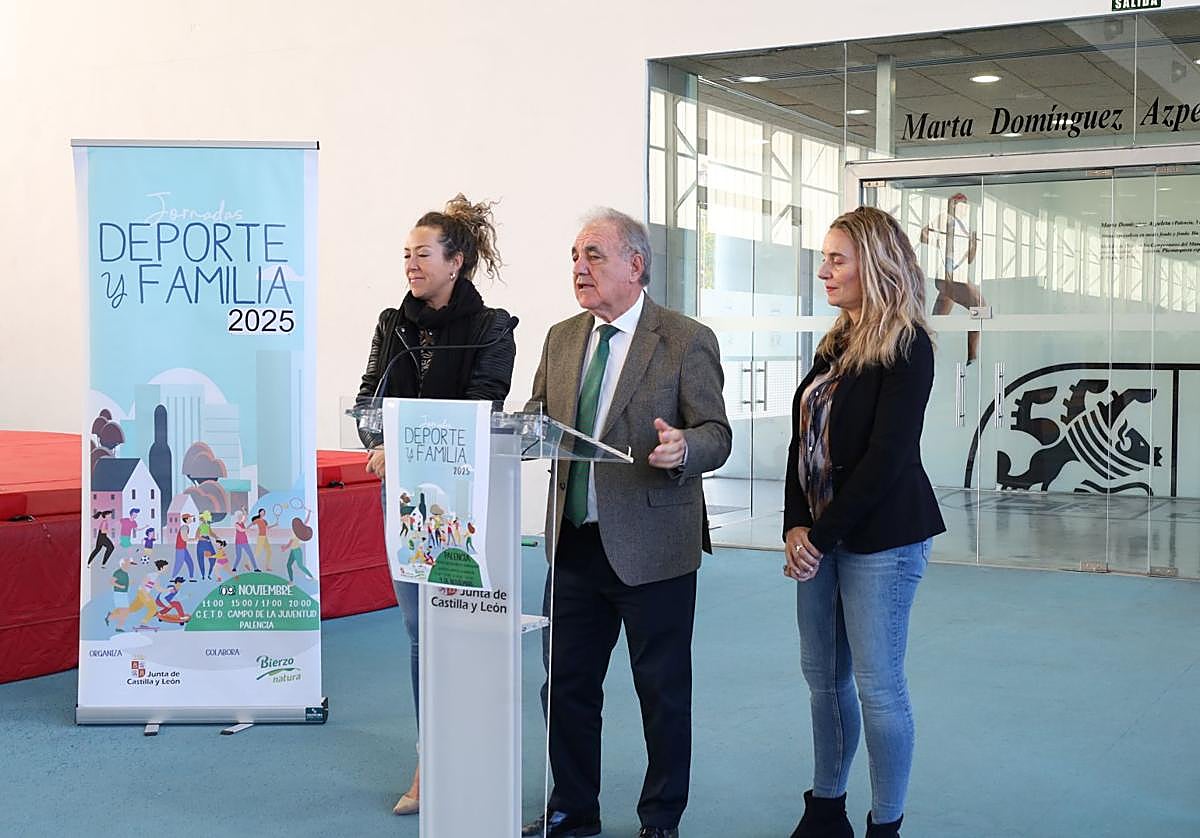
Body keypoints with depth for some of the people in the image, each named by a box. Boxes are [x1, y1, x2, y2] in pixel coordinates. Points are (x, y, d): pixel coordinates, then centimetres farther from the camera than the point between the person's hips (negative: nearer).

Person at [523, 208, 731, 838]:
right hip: (574, 543, 5)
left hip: (650, 547, -5)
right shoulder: (561, 338, 9)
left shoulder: (688, 341, -8)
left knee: (663, 692, 8)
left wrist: (683, 448, -32)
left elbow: (716, 435, -10)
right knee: (565, 684, 14)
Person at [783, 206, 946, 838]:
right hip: (821, 537, 8)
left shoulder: (907, 347, -11)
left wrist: (823, 535, -15)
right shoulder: (838, 343, 12)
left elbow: (886, 457, -17)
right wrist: (796, 527, -2)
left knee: (877, 686, 0)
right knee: (823, 676, 13)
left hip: (880, 539, -8)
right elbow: (803, 440, 10)